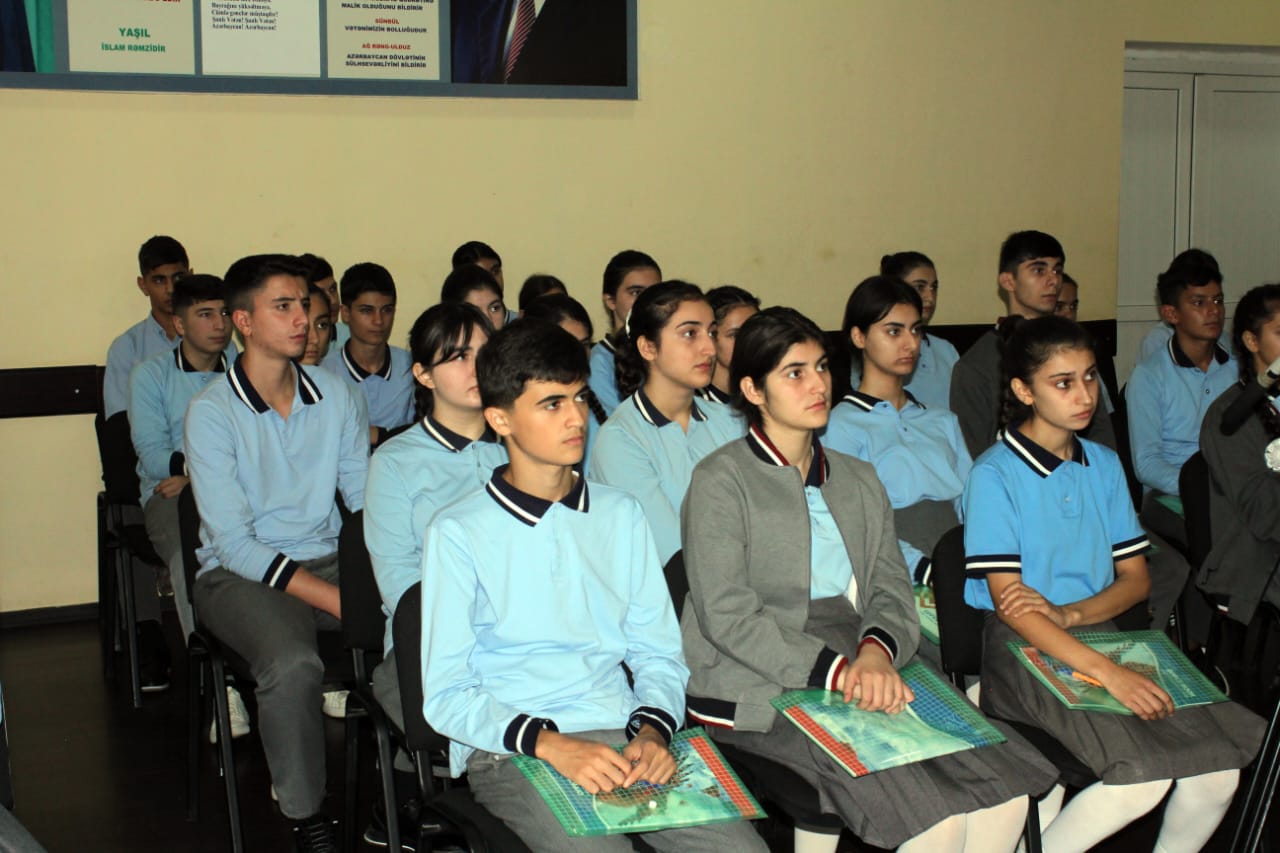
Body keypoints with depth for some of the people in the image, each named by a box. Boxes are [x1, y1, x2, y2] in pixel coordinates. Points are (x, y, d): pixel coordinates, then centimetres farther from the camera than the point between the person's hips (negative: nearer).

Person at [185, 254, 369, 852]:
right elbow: (234, 543, -16)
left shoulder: (336, 395, 5)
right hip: (241, 575, -4)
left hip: (327, 560, 5)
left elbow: (367, 502, 5)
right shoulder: (212, 412, -10)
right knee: (293, 664, -34)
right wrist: (333, 598, -23)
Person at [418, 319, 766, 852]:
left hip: (624, 736, 4)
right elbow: (446, 694, -3)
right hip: (510, 750, -4)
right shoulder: (458, 532, 1)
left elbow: (658, 653, 15)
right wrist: (549, 743, -18)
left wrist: (651, 730, -6)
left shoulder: (621, 514, 16)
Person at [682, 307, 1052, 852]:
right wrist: (835, 671, -20)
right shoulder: (722, 480, -1)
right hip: (762, 694, -6)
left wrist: (877, 649, -11)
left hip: (867, 680, 6)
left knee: (1005, 794, -15)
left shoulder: (859, 481, 21)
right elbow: (727, 616, -11)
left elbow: (892, 589, 12)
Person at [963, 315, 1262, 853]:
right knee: (1142, 778, -25)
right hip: (1024, 647, -6)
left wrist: (1069, 614, -10)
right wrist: (1106, 672, -26)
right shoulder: (994, 475, -8)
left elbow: (1135, 578, 12)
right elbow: (1008, 602, -15)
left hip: (1096, 630, 6)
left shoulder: (1104, 466, 12)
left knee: (1219, 772, -14)